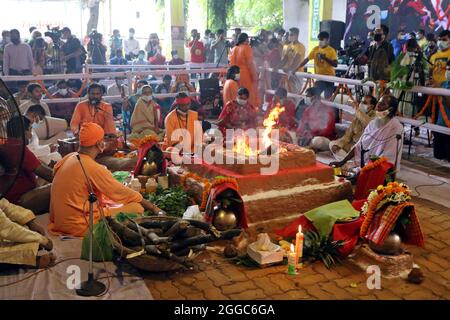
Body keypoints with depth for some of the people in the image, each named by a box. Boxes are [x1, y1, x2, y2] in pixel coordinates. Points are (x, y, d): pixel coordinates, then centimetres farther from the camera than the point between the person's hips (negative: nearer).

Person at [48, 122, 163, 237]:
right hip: (78, 226, -9)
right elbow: (122, 193, -14)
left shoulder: (68, 158, 3)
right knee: (137, 208, -13)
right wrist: (153, 207, -3)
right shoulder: (93, 169, -21)